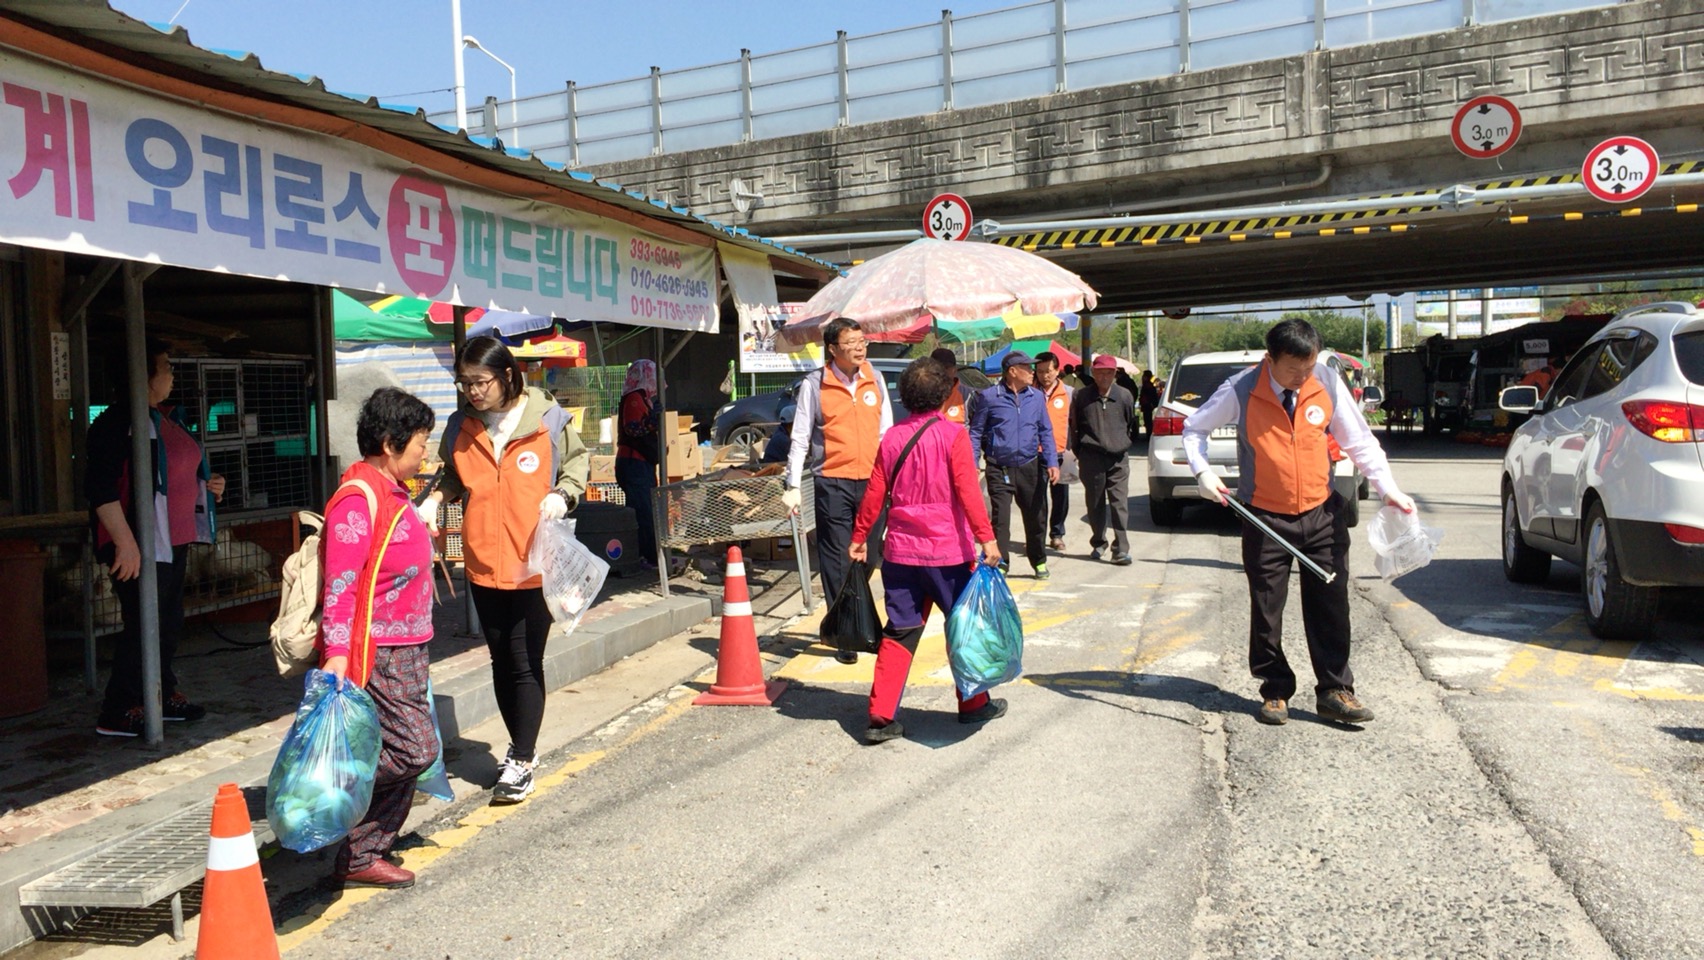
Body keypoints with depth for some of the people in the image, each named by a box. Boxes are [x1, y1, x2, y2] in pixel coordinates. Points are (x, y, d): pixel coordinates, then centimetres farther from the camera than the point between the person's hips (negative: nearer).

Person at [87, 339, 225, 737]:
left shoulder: (168, 420, 15)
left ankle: (164, 697, 27)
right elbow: (100, 487, -21)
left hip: (173, 541, 9)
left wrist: (208, 484, 11)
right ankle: (116, 713, 5)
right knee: (142, 626, -6)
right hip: (141, 546, -9)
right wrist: (124, 541, -27)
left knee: (169, 623, 15)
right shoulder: (118, 421, -14)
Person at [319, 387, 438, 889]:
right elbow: (341, 584, -22)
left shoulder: (393, 492, 14)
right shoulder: (358, 498, -16)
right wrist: (336, 653, -26)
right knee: (414, 750, -12)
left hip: (407, 648, 10)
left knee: (401, 755, 10)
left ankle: (362, 858, 19)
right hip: (378, 651, -10)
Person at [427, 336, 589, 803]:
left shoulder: (546, 419, -8)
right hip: (483, 563, 4)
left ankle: (522, 761, 11)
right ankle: (520, 748, 32)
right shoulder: (461, 425, 2)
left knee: (525, 664, -1)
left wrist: (562, 494, -11)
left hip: (535, 563, -4)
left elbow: (578, 460, 6)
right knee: (501, 661, 15)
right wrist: (434, 499, -1)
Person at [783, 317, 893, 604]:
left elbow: (886, 433, 14)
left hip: (871, 481, 4)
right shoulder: (814, 384, -3)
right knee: (838, 561, -1)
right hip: (833, 483, -4)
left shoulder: (875, 380, 9)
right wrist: (793, 486, -4)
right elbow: (800, 439, -2)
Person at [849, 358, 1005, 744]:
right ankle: (973, 704, 25)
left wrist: (859, 538, 15)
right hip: (949, 552, -3)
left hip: (901, 552, 4)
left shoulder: (892, 437, 4)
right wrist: (986, 537, -18)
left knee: (899, 633, 8)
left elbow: (874, 493, 6)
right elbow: (967, 490, -17)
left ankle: (881, 716, 3)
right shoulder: (953, 435, -8)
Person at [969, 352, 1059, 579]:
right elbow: (976, 432, 2)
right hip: (999, 469, -3)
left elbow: (1045, 432, 13)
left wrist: (1052, 462, 2)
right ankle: (999, 565, 5)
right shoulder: (989, 396, -2)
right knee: (1000, 519, -6)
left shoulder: (1037, 397, 8)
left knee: (1036, 517, 11)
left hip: (1029, 467, 4)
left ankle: (1039, 562, 29)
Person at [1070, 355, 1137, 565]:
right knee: (1095, 504, 9)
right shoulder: (1082, 396, 0)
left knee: (1120, 504, -5)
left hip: (1118, 458, 0)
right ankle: (1098, 543, 25)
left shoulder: (1125, 396, 2)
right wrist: (1079, 453, 11)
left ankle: (1121, 549, -4)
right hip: (1091, 458, 0)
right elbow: (1074, 426, 9)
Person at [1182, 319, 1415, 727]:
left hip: (1322, 513, 2)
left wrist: (1388, 489, -11)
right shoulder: (1241, 391, -13)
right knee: (1266, 610, 6)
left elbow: (1359, 441, -1)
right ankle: (1275, 691, 21)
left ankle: (1334, 690, 16)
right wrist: (1203, 472, -14)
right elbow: (1194, 428, 2)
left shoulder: (1328, 383, -8)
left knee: (1330, 605, 5)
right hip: (1265, 519, -1)